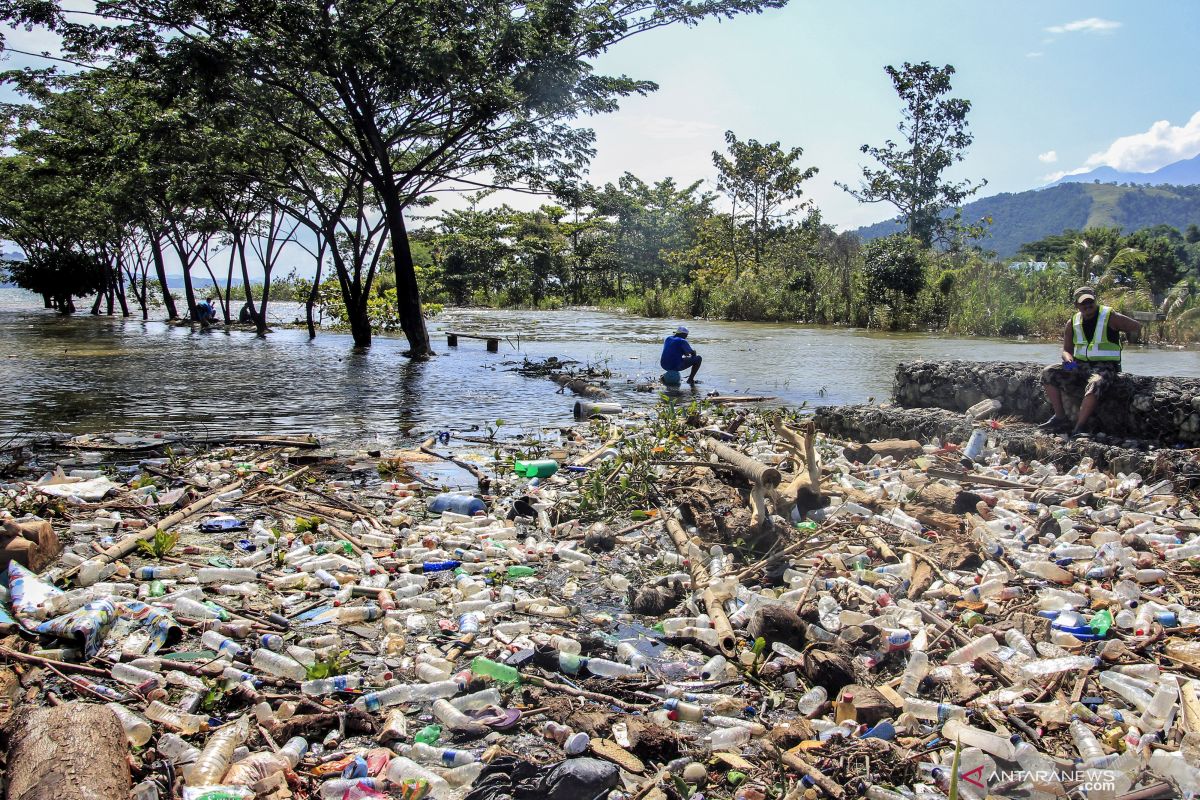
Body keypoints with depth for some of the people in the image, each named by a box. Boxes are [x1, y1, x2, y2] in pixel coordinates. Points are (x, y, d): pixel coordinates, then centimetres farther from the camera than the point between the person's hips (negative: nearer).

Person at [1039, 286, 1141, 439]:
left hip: (1104, 367, -5)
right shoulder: (1073, 323, 8)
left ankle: (1079, 427, -35)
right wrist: (1068, 358, -8)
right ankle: (1060, 418, -11)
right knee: (1048, 374, -12)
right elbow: (1066, 350, 13)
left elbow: (1137, 327, -1)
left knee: (1094, 385, -37)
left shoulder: (1110, 317, -4)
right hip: (1080, 366, 5)